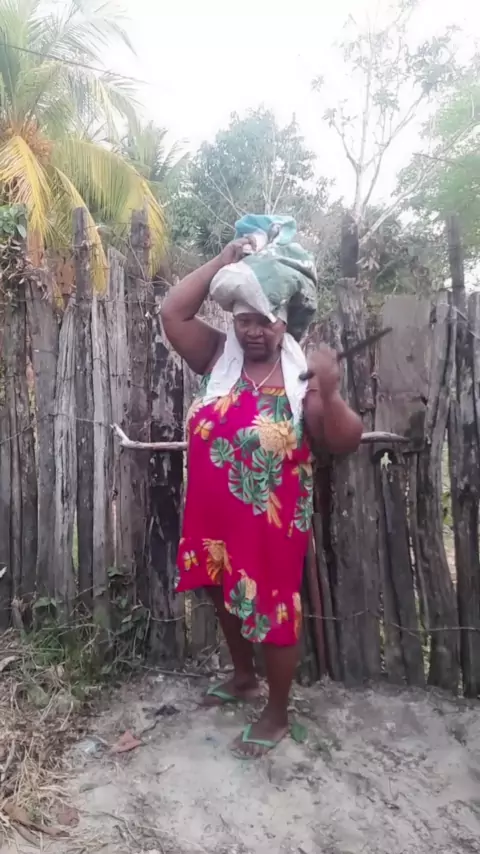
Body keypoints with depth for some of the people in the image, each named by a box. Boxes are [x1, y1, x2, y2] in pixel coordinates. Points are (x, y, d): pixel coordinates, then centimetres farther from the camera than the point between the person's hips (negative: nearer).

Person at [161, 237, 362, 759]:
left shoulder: (300, 374, -11)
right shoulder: (218, 358, 0)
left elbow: (345, 443, -13)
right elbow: (172, 312, -7)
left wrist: (329, 392, -32)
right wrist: (223, 261, -10)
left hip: (272, 520, -5)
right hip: (214, 515, 5)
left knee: (272, 612, 9)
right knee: (225, 598, 23)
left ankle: (277, 714, 33)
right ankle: (243, 678, 50)